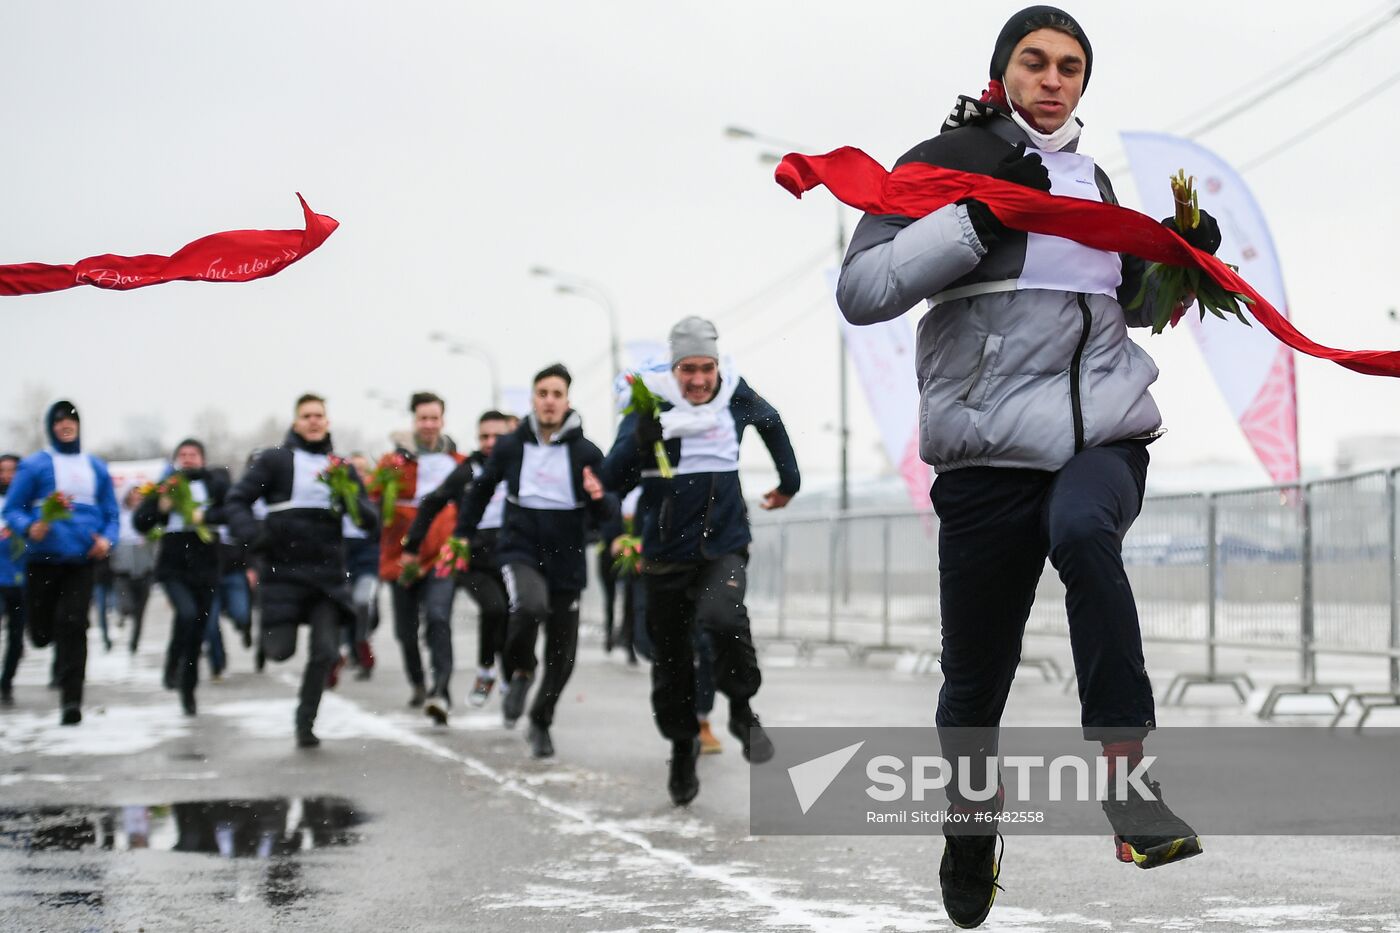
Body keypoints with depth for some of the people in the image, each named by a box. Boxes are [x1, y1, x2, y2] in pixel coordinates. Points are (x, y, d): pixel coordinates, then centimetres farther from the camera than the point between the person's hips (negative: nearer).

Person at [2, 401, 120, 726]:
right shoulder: (35, 465, 3)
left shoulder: (96, 468, 12)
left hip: (83, 561, 1)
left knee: (72, 625, -12)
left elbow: (111, 513, 16)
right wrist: (29, 529, -18)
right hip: (45, 560, -1)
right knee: (40, 632, 3)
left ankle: (71, 699, -10)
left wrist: (107, 539, -4)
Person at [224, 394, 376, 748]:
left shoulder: (342, 468, 13)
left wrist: (349, 496, -10)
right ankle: (267, 631, 33)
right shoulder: (274, 459, 3)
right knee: (281, 651, -5)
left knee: (325, 652, -6)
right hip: (283, 569, -3)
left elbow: (370, 520, 10)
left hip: (327, 572, 3)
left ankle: (305, 723, 12)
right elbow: (236, 501, 0)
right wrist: (252, 535, -18)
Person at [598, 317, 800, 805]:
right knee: (671, 662, 9)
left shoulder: (736, 395, -2)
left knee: (724, 618, -30)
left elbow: (771, 423, 23)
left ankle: (742, 710, -7)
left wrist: (789, 481, 28)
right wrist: (642, 439, -33)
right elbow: (612, 481, -17)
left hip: (724, 545, 0)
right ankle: (682, 746, 32)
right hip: (666, 553, 0)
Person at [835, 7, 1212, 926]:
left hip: (1105, 434, 2)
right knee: (976, 676, 3)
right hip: (989, 449, -2)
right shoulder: (945, 161, 3)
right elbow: (861, 292, -9)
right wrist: (977, 221, -17)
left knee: (1081, 526, -34)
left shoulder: (1093, 181, 19)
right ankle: (971, 825, 33)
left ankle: (1127, 778, -35)